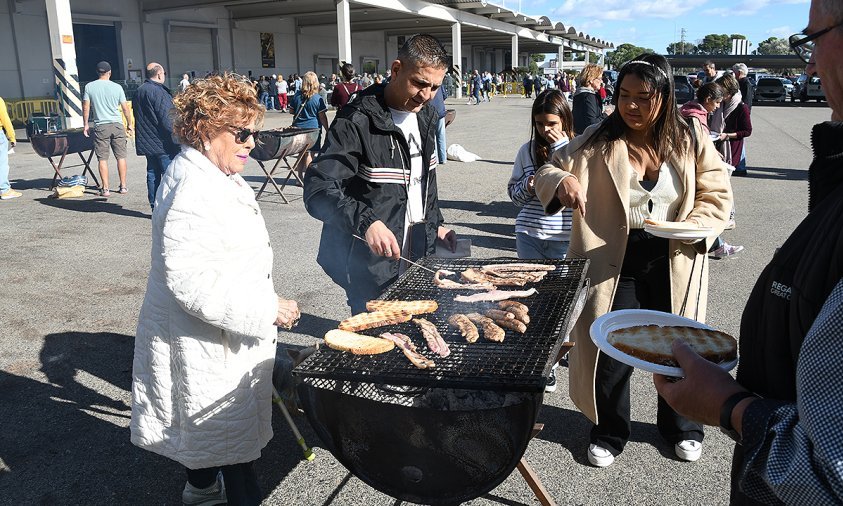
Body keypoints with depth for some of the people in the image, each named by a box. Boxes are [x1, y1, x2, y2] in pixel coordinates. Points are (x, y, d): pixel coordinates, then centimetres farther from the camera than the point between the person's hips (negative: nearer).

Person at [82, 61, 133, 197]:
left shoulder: (89, 86, 0)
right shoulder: (117, 87, 0)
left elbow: (85, 107, 0)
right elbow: (125, 108, 3)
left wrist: (86, 125, 9)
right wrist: (129, 125, 14)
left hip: (100, 126, 0)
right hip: (117, 125, 1)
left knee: (102, 158, 3)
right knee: (121, 156, 8)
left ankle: (105, 189, 2)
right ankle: (123, 186, 10)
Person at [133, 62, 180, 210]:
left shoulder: (139, 91, 13)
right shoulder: (159, 92, -15)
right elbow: (167, 120, -21)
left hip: (147, 143, 9)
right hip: (163, 143, -9)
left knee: (153, 175, 12)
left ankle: (155, 207, 16)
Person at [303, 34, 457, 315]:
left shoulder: (425, 116, 7)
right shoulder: (358, 121, -19)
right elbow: (318, 189, -27)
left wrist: (436, 224, 16)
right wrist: (366, 222, -40)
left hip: (418, 256, 8)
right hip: (371, 266, -7)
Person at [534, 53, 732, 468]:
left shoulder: (690, 140, -2)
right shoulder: (598, 142, -5)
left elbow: (717, 194, 4)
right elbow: (546, 173, -4)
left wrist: (691, 226, -16)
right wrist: (562, 180, -28)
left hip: (675, 263, 1)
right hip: (614, 261, -1)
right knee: (609, 352, 4)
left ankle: (682, 427, 43)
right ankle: (610, 432, 30)